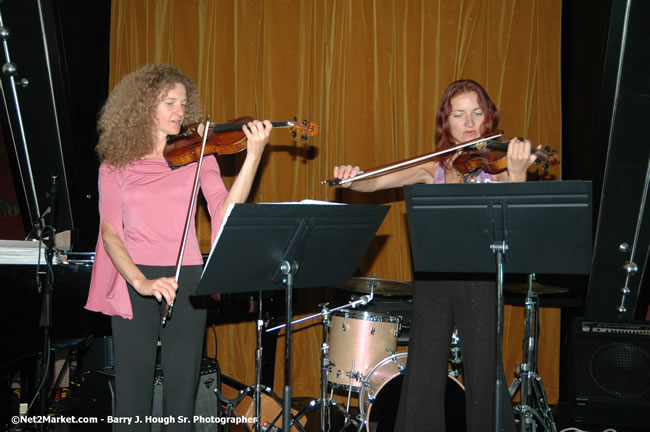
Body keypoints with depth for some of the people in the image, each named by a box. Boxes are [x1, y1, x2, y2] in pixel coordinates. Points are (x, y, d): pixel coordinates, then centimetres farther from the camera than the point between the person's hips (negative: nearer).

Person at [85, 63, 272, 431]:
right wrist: (140, 280, -20)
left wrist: (253, 157, -20)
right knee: (133, 395, 2)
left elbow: (224, 212, -9)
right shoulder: (115, 165, 5)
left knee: (183, 393, 3)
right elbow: (110, 231, -3)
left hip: (186, 280, 0)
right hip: (134, 285, 0)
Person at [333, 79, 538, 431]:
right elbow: (375, 182, 4)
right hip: (433, 278, 2)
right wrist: (350, 178, -17)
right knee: (424, 375, 3)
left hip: (479, 279, -2)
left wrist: (517, 175, -31)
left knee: (483, 373, -1)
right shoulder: (434, 167, 10)